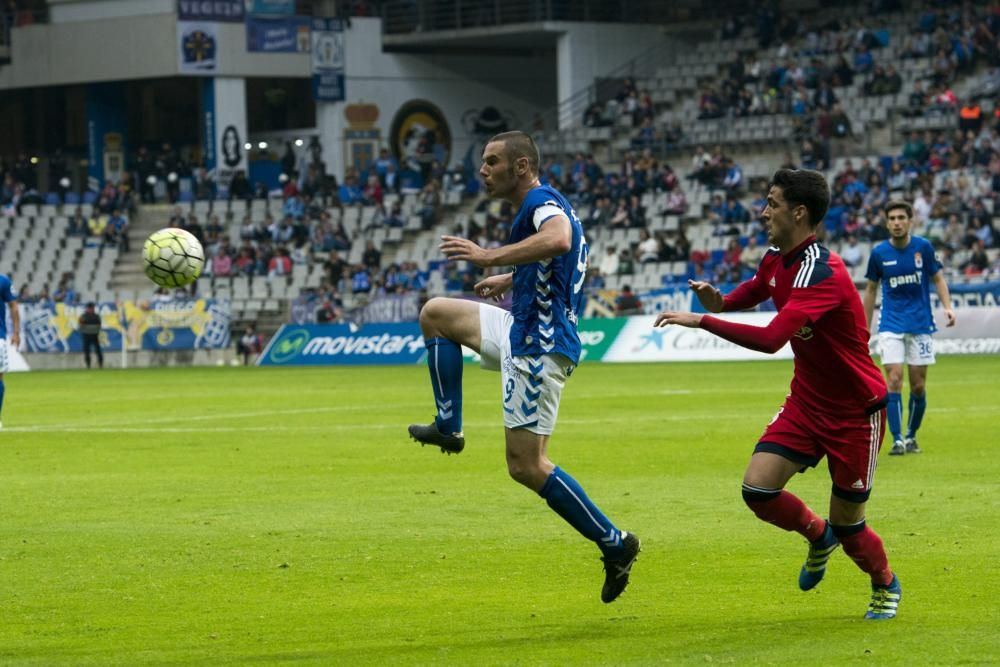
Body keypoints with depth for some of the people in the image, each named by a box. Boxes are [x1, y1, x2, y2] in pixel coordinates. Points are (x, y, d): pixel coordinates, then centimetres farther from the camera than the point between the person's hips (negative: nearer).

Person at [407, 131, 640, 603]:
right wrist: (509, 279, 38)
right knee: (435, 313, 21)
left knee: (526, 466, -10)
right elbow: (547, 264, 35)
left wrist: (489, 257, -38)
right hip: (523, 330, 11)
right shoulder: (539, 206, 16)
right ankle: (448, 426, 19)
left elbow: (559, 241, -40)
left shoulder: (542, 202, -16)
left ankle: (614, 544, -4)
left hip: (539, 345, -11)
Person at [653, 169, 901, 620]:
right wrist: (720, 302, -1)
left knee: (847, 525, 2)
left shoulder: (821, 272, -29)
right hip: (807, 402, 7)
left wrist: (701, 321, -36)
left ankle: (886, 586, 34)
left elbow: (772, 338, -40)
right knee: (758, 486, -11)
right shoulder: (776, 260, -1)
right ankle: (817, 536, 20)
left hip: (855, 411, -7)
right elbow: (753, 292, 23)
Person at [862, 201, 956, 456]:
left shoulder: (923, 247, -4)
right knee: (894, 381, -12)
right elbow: (871, 289, 9)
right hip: (891, 326, -1)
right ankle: (897, 440, -10)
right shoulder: (879, 253, -3)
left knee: (918, 385, 4)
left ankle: (911, 437, 21)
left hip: (920, 324, 1)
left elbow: (937, 278, 6)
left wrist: (947, 307, -10)